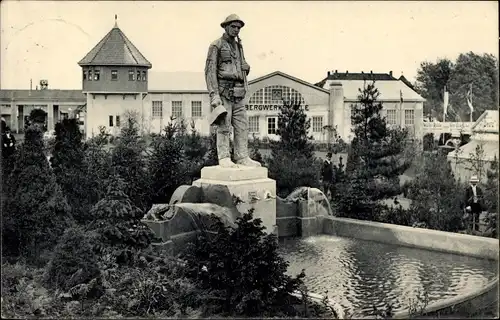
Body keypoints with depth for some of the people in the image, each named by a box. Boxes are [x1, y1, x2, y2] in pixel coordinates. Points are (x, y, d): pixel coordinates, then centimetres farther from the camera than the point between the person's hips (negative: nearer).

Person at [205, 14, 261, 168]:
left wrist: (243, 91, 15)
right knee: (224, 126, -8)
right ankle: (224, 159, -5)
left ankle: (242, 158, 3)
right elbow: (210, 71, -11)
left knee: (242, 126, 1)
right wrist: (214, 95, -20)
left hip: (237, 93, 7)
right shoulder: (216, 46, -4)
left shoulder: (238, 47, 18)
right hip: (223, 91, -7)